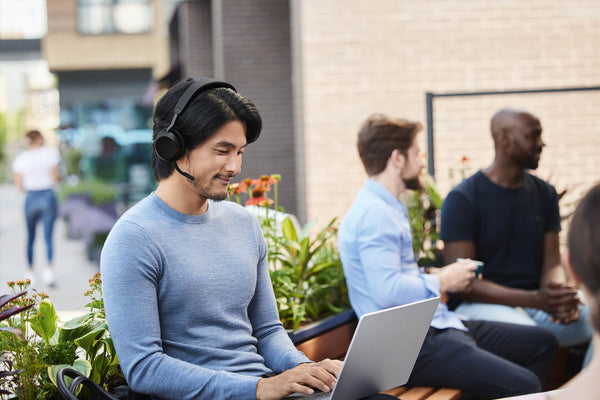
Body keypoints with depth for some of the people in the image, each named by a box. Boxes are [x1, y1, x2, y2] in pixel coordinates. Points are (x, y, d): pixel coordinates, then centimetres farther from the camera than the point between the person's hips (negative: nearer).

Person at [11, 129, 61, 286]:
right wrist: (59, 178, 15)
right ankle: (49, 268, -20)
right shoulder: (50, 153, -4)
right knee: (48, 237, -1)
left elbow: (19, 185, 2)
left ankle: (30, 271, 21)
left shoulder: (20, 159, 2)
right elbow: (55, 178, -7)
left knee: (30, 237, 15)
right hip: (48, 196, -2)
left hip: (31, 198, 2)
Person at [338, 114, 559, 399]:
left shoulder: (389, 209, 20)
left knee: (542, 342, 14)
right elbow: (387, 290, -26)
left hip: (432, 326, 11)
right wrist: (442, 282, -11)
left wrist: (440, 275, 11)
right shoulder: (374, 214, -15)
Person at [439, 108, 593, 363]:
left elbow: (552, 263, 9)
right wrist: (535, 299, -25)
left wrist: (560, 298, -18)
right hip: (480, 304, -5)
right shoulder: (462, 199, -7)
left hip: (537, 301, 6)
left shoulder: (544, 194, 12)